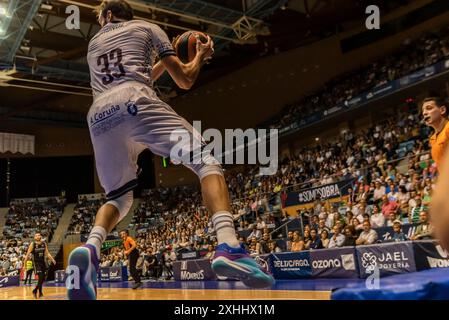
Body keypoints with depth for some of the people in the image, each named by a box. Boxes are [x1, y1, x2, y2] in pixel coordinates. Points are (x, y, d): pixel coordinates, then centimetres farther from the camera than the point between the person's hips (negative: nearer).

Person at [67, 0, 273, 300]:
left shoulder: (94, 43, 36)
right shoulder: (146, 27, 24)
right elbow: (185, 80, 18)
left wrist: (162, 61, 53)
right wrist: (201, 55, 38)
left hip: (99, 116, 5)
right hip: (135, 104, -4)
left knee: (119, 196, 19)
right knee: (207, 161, -6)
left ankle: (91, 248, -13)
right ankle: (228, 247, -30)